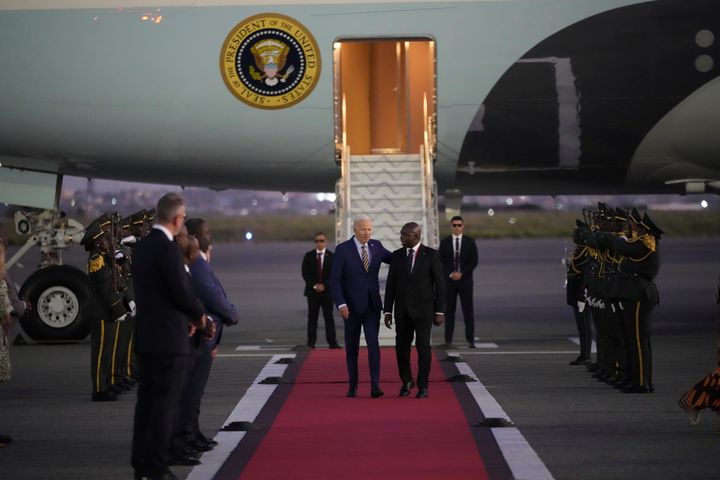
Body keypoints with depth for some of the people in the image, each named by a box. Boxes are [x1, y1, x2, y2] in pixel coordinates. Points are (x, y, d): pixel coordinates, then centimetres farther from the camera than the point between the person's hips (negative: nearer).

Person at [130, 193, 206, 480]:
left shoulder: (142, 246, 10)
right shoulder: (168, 249, -17)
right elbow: (182, 292, -19)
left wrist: (187, 315, 12)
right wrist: (199, 314, 0)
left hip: (145, 337, 9)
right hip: (169, 338, -9)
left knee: (147, 400, 13)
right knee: (165, 403, -3)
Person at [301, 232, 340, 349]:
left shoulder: (331, 256, 3)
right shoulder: (309, 256, 6)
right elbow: (305, 273, 2)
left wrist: (324, 285, -11)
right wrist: (314, 285, -9)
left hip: (327, 290, -1)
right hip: (312, 291, 1)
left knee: (329, 316, -4)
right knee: (312, 316, 3)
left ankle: (332, 342, -7)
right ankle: (311, 341, 6)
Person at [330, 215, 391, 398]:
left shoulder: (376, 246, 5)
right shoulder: (342, 250, -8)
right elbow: (335, 280, -11)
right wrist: (341, 304, -21)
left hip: (372, 306, 2)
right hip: (351, 306, -2)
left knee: (374, 345, -10)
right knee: (352, 348, 7)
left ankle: (375, 386, -14)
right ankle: (352, 386, 18)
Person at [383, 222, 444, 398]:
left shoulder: (431, 255, -4)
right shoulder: (397, 256, 6)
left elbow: (439, 285, -3)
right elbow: (390, 285, 7)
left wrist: (439, 312, -7)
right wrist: (387, 311, 3)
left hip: (423, 309, -3)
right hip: (402, 310, 3)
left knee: (423, 346, -8)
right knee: (402, 346, 2)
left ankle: (422, 386, 3)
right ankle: (406, 381, 25)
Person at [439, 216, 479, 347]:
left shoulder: (470, 242, 4)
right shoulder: (444, 242, 6)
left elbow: (474, 261, -1)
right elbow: (441, 261, 3)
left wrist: (461, 273, -11)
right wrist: (451, 274, -10)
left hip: (465, 280, -1)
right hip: (449, 281, 1)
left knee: (468, 310, -2)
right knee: (449, 310, 1)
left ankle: (470, 340, -2)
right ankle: (448, 340, 3)